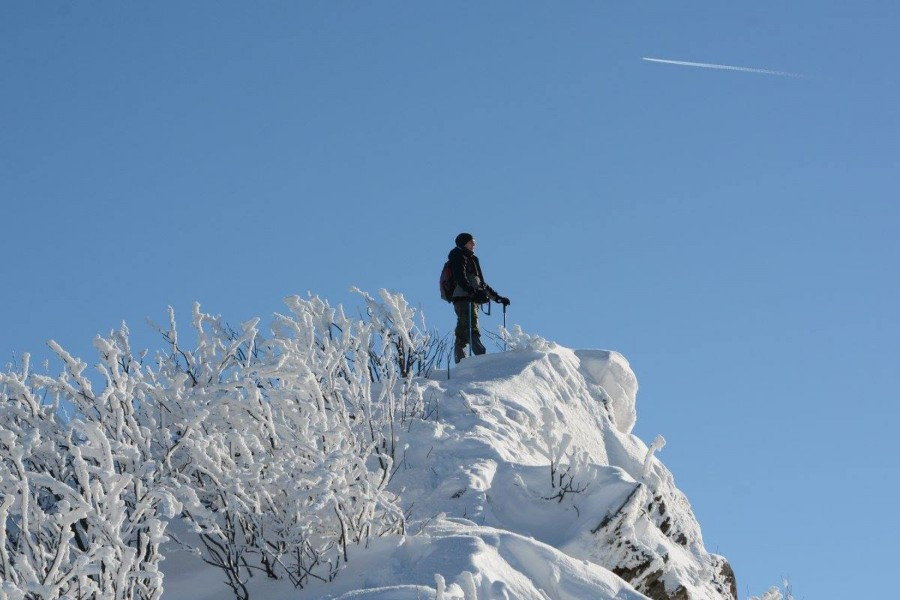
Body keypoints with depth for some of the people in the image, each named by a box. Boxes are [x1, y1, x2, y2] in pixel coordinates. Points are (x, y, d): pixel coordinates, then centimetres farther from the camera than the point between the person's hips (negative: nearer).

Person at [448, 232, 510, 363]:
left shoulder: (472, 259, 32)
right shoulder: (459, 257, 3)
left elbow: (482, 284, 34)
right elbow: (461, 279, -14)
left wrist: (498, 298, 28)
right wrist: (473, 292, -30)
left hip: (473, 300, 9)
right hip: (464, 298, -9)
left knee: (462, 336, 4)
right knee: (472, 329, -25)